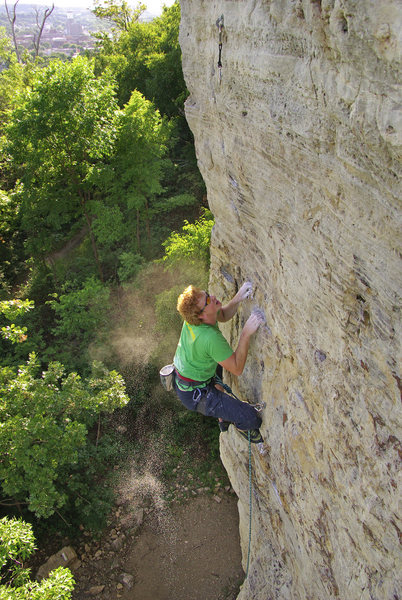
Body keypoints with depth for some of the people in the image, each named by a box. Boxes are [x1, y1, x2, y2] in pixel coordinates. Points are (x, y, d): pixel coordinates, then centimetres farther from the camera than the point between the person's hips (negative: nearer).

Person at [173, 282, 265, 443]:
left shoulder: (193, 315, -14)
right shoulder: (211, 338, -37)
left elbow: (223, 316, 5)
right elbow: (237, 369, -25)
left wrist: (238, 298, -13)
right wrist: (246, 333, -32)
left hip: (179, 377, 9)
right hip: (194, 394, -9)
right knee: (252, 419, -10)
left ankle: (223, 418, 48)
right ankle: (242, 426, 30)